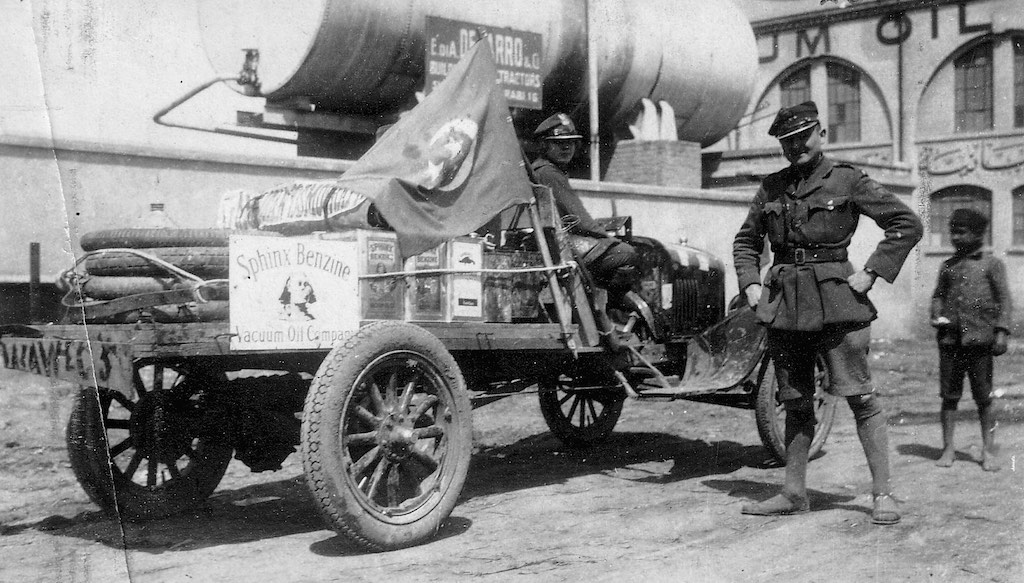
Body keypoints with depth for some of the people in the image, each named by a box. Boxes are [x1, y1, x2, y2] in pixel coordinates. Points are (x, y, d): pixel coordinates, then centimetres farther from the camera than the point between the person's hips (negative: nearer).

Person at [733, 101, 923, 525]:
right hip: (782, 303, 4)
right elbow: (746, 241, 24)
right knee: (795, 402, 9)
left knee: (860, 397, -6)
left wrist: (869, 274, -8)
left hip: (835, 299, -4)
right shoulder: (771, 188, 12)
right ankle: (794, 493, 17)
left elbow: (907, 224, -2)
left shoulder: (847, 180, -1)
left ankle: (883, 493, 1)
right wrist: (751, 286, 8)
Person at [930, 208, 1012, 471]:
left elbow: (1004, 300, 2)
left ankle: (988, 451, 11)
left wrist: (1001, 332, -8)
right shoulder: (948, 265, 15)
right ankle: (948, 448, 13)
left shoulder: (991, 264, 5)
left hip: (979, 339, -3)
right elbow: (938, 295, 20)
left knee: (984, 397, 2)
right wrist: (937, 316, -1)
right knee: (949, 395, 4)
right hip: (950, 338, 3)